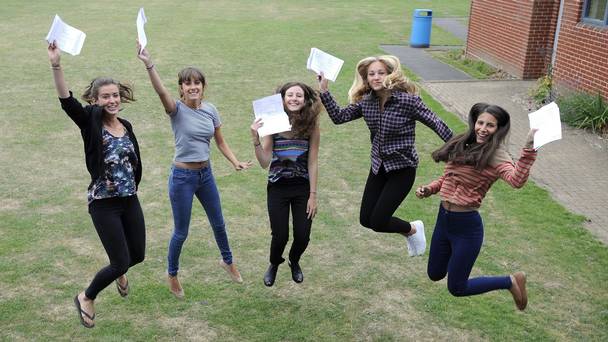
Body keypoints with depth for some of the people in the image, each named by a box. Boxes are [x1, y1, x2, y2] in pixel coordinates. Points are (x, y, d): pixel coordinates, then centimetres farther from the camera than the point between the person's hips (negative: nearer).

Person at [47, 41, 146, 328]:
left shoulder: (126, 126, 5)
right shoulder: (91, 124, -11)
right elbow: (66, 101, -29)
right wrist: (56, 65, -42)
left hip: (130, 200, 5)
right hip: (103, 204, -5)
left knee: (138, 254, 15)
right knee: (121, 262, -4)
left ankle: (119, 272, 52)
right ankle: (86, 298, 24)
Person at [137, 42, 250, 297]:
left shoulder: (210, 110, -1)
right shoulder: (177, 109, -15)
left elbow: (220, 142, 7)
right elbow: (160, 91, -36)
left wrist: (236, 163, -8)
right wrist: (148, 64, -53)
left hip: (205, 174, 5)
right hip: (182, 177, -5)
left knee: (218, 223, 21)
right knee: (181, 233, 7)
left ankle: (227, 261, 47)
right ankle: (172, 274, 32)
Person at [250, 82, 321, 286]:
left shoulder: (311, 125, -9)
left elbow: (312, 162, -6)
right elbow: (265, 163, -12)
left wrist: (313, 195, -6)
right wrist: (256, 139, -27)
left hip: (303, 187, 1)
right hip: (278, 187, -1)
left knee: (302, 236, 3)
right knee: (280, 236, -1)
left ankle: (294, 262, 39)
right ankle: (274, 264, 35)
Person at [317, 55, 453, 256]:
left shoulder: (407, 99, -20)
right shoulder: (366, 101, -4)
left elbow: (436, 124, -14)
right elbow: (339, 117, -3)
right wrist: (324, 91, -10)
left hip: (402, 168, -6)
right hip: (379, 166, 6)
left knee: (378, 222, -9)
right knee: (366, 220, 8)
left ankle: (413, 229, 24)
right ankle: (411, 231, 33)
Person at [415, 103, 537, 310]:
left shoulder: (496, 156, -16)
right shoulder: (461, 146, 3)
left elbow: (516, 181, -36)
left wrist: (529, 149, -45)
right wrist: (429, 189, 1)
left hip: (467, 226, -6)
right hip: (443, 219, 6)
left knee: (456, 288, 7)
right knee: (435, 275, 23)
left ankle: (511, 282, 24)